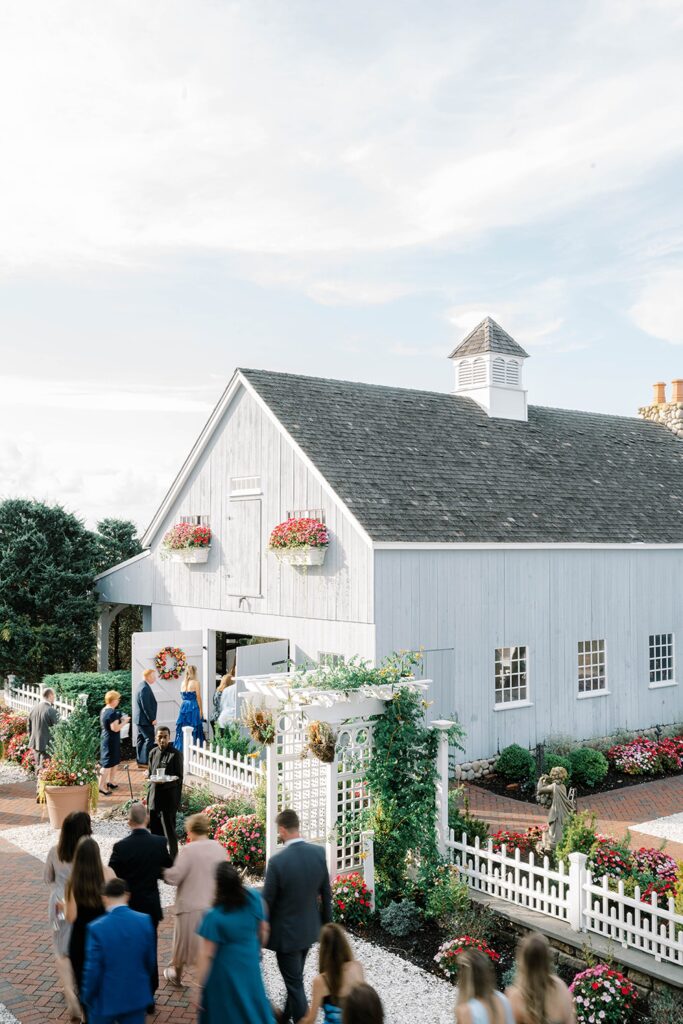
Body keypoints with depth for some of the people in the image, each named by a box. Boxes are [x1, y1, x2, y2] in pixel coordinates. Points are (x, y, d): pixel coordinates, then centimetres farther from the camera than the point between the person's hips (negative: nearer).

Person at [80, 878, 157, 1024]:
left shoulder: (97, 928, -21)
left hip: (105, 999, -2)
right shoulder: (145, 921, -10)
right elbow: (150, 960, 1)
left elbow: (93, 970, -15)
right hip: (137, 996, 2)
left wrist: (87, 998, 2)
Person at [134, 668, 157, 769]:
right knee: (149, 739, -6)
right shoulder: (145, 688, -21)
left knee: (141, 740, 13)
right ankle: (144, 761, -6)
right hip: (145, 720, -11)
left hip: (140, 719, 11)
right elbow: (146, 706, -23)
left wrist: (151, 718, 20)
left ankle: (140, 761, 18)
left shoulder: (142, 686, 11)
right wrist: (152, 719, -18)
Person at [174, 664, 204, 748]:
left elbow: (182, 697, 10)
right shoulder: (195, 682, -8)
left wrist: (184, 706, 18)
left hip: (183, 707, 5)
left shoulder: (183, 683, 7)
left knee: (183, 730, 10)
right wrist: (200, 710, -4)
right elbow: (198, 697, -9)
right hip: (193, 707, -5)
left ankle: (181, 749, 14)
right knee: (194, 730, 0)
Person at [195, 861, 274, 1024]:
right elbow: (263, 929, -2)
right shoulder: (254, 898, -18)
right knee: (252, 1001, 26)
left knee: (224, 1011, 21)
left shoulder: (214, 917, -30)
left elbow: (206, 955, -23)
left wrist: (200, 986, -13)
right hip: (250, 962, 4)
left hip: (225, 968, -4)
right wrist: (258, 949, 17)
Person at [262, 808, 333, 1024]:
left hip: (286, 933, -6)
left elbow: (267, 901, -16)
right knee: (295, 979, 26)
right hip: (310, 929, 6)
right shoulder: (318, 853, -11)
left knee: (295, 984, 9)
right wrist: (327, 923, 14)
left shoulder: (277, 861, -26)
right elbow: (326, 893, 0)